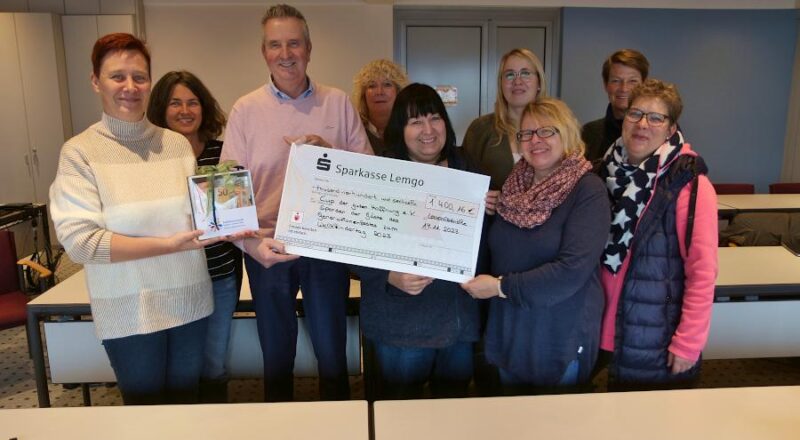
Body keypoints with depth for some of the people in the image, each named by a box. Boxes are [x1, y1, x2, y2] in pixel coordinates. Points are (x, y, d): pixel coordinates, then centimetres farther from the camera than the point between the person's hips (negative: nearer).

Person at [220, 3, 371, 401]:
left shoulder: (338, 103, 0)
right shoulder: (245, 110, -2)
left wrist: (329, 154, -19)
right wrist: (251, 242, -22)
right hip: (268, 249, 0)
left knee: (332, 351, 15)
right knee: (276, 354, 18)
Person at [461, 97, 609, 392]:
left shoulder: (588, 191, -14)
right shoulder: (514, 186, 5)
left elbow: (572, 270, -23)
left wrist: (501, 286, -20)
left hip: (563, 339, -5)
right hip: (509, 334, 5)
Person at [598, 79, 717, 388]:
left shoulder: (689, 185, -15)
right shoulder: (609, 172, 1)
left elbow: (702, 272, -15)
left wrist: (689, 342, -15)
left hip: (660, 344, -5)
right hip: (609, 333, 5)